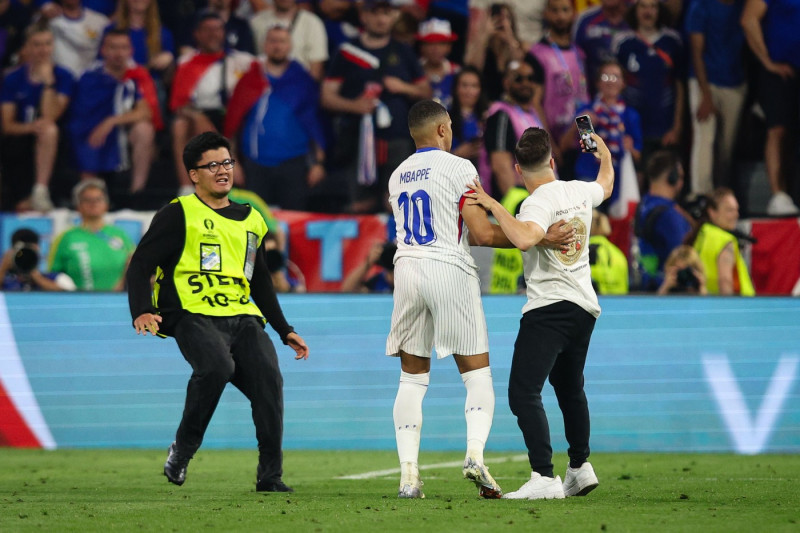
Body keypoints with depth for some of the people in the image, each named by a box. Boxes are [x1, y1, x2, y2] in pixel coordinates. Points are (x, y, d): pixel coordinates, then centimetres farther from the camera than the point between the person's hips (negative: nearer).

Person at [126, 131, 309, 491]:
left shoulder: (250, 220, 24)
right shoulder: (179, 215, 6)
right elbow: (141, 264, 1)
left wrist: (285, 331, 29)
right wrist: (141, 312, -14)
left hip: (242, 318, 5)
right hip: (193, 316, -5)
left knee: (268, 377, -20)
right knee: (217, 366, -34)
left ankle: (270, 474, -14)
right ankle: (182, 449, -14)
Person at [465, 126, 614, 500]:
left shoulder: (538, 203, -15)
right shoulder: (580, 192, 8)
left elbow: (524, 238, -35)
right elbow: (605, 186, 33)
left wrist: (493, 206, -25)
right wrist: (605, 155, 52)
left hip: (549, 308, -9)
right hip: (585, 307, 9)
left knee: (523, 393, -13)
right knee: (570, 389, 25)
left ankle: (544, 477, -23)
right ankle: (580, 467, 31)